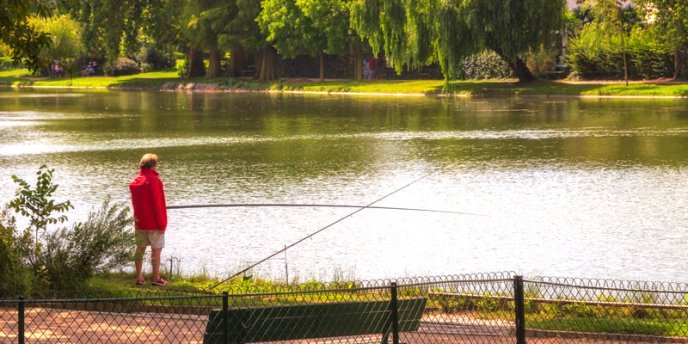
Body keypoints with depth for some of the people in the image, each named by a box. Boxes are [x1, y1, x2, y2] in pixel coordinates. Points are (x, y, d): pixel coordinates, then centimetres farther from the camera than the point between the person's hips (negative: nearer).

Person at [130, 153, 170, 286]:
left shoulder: (134, 182, 7)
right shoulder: (154, 181, -15)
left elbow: (134, 203, 13)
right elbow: (158, 204, -16)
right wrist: (162, 224, -12)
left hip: (139, 222, 6)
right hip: (154, 223, -6)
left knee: (140, 249, 11)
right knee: (156, 250, 0)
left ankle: (139, 277, 11)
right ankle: (156, 278, 0)